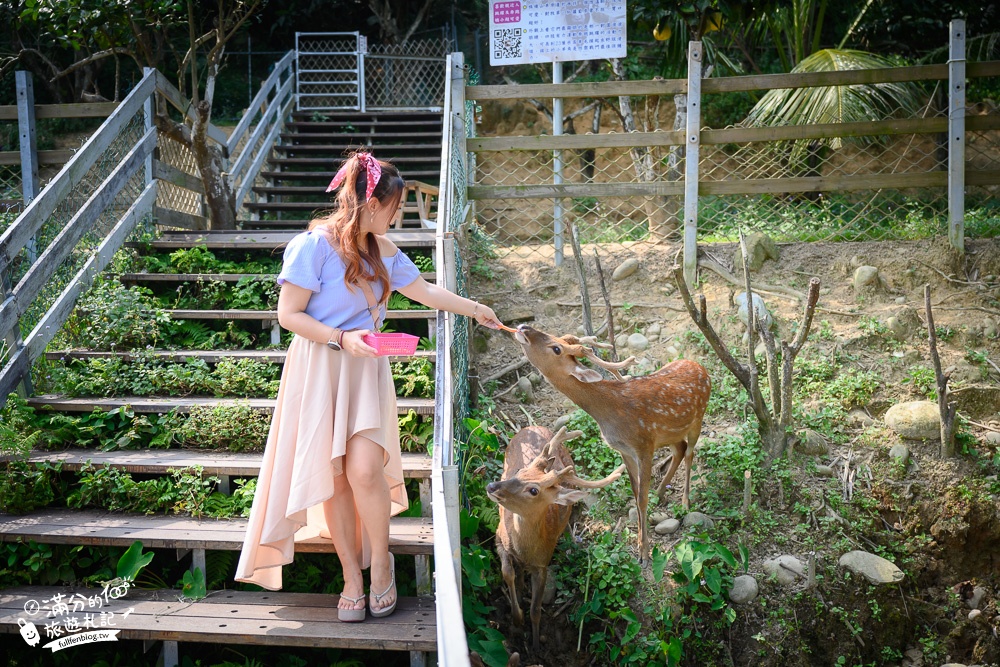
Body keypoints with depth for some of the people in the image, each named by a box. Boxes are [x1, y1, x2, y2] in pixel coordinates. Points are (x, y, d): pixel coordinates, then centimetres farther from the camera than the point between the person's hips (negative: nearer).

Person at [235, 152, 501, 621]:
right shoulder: (315, 243, -11)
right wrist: (342, 339, -20)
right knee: (335, 476, 1)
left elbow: (425, 291, 21)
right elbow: (288, 314, -11)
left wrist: (475, 309, 26)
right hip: (320, 369, -3)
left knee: (365, 471, -12)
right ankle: (351, 577, 17)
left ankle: (380, 562, 11)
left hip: (366, 371, 4)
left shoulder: (382, 248, 9)